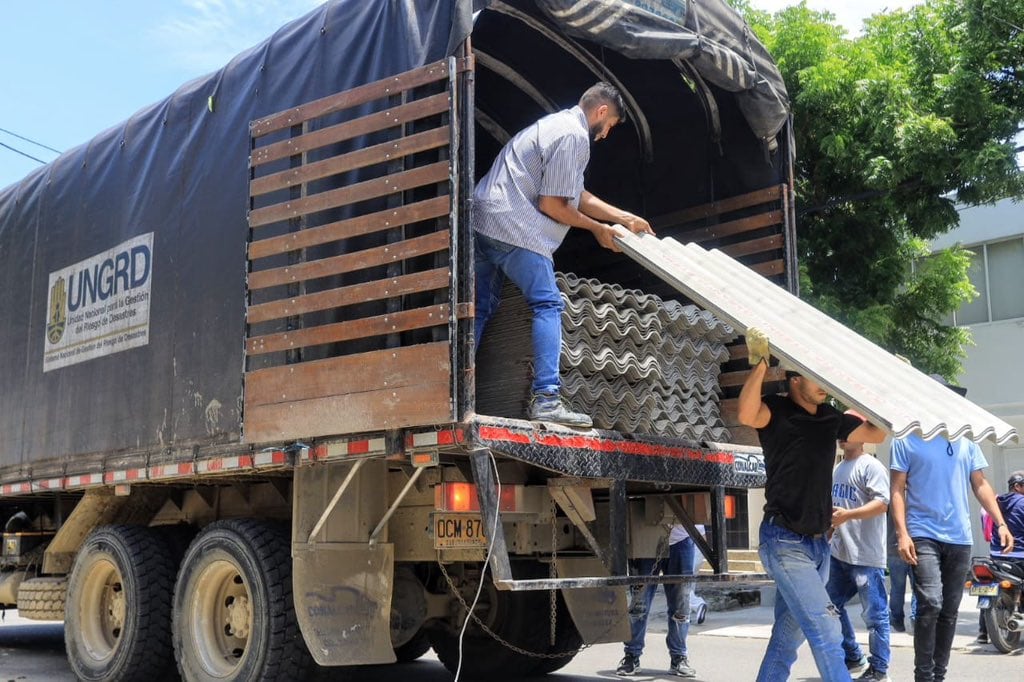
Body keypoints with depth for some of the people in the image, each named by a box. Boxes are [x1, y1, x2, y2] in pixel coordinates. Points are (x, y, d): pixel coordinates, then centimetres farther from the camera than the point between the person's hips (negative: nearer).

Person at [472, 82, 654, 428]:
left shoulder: (558, 125, 24)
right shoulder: (574, 136, -9)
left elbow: (579, 197, 27)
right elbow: (551, 205, -13)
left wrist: (626, 217, 27)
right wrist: (598, 229, 1)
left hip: (481, 220, 10)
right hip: (512, 227, -10)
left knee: (482, 308, 13)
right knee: (547, 304, -7)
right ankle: (546, 398, -12)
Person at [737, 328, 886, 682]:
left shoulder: (831, 417, 10)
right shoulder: (776, 411, -9)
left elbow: (875, 432, 17)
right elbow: (747, 414, -30)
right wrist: (761, 363, -29)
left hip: (818, 543, 7)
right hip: (785, 542, -7)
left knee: (788, 633, 13)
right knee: (824, 627, -12)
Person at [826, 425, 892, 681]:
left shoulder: (871, 466, -9)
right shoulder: (838, 469, 17)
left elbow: (882, 503, -20)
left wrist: (848, 515, -29)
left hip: (866, 555, -9)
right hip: (838, 552, 9)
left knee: (874, 614, -3)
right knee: (831, 606, 14)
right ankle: (853, 659, 27)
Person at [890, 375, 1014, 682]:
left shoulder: (965, 441, 12)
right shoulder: (907, 440, 0)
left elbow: (980, 485, 14)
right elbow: (898, 491, -3)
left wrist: (1000, 523, 2)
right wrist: (902, 533, -14)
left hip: (960, 539, 5)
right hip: (923, 536, -4)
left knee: (950, 611, 9)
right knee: (930, 604, -17)